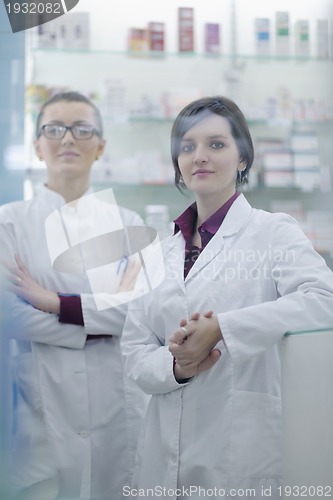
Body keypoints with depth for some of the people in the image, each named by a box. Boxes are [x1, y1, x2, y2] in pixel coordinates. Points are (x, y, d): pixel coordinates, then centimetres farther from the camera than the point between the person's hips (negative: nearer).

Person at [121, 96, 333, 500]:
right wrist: (176, 365, -14)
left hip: (243, 452, -4)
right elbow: (134, 349, 7)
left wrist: (220, 328, -26)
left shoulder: (272, 231, -4)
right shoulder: (162, 249, 10)